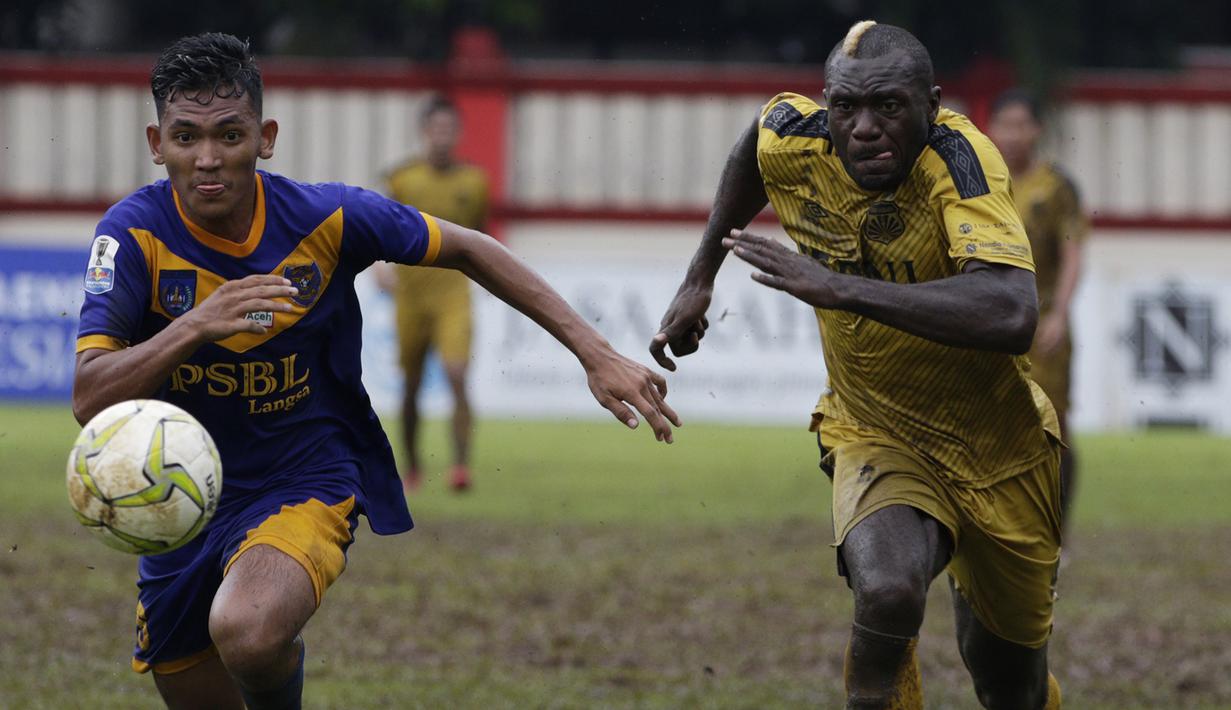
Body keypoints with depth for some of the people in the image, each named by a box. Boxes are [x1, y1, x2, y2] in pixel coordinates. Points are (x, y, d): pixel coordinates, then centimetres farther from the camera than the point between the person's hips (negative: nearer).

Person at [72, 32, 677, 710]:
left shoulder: (326, 218, -14)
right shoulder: (136, 232, -15)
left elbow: (467, 250, 1)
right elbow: (90, 397, -23)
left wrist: (597, 355, -3)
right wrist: (195, 326, -39)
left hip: (309, 478, -2)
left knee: (247, 630, -33)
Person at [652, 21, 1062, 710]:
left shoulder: (960, 157, -29)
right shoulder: (795, 141, -15)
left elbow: (1012, 316, -45)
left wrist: (836, 288, -45)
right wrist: (701, 276, 19)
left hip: (1000, 452, -1)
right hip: (876, 437, 1)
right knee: (887, 591, -33)